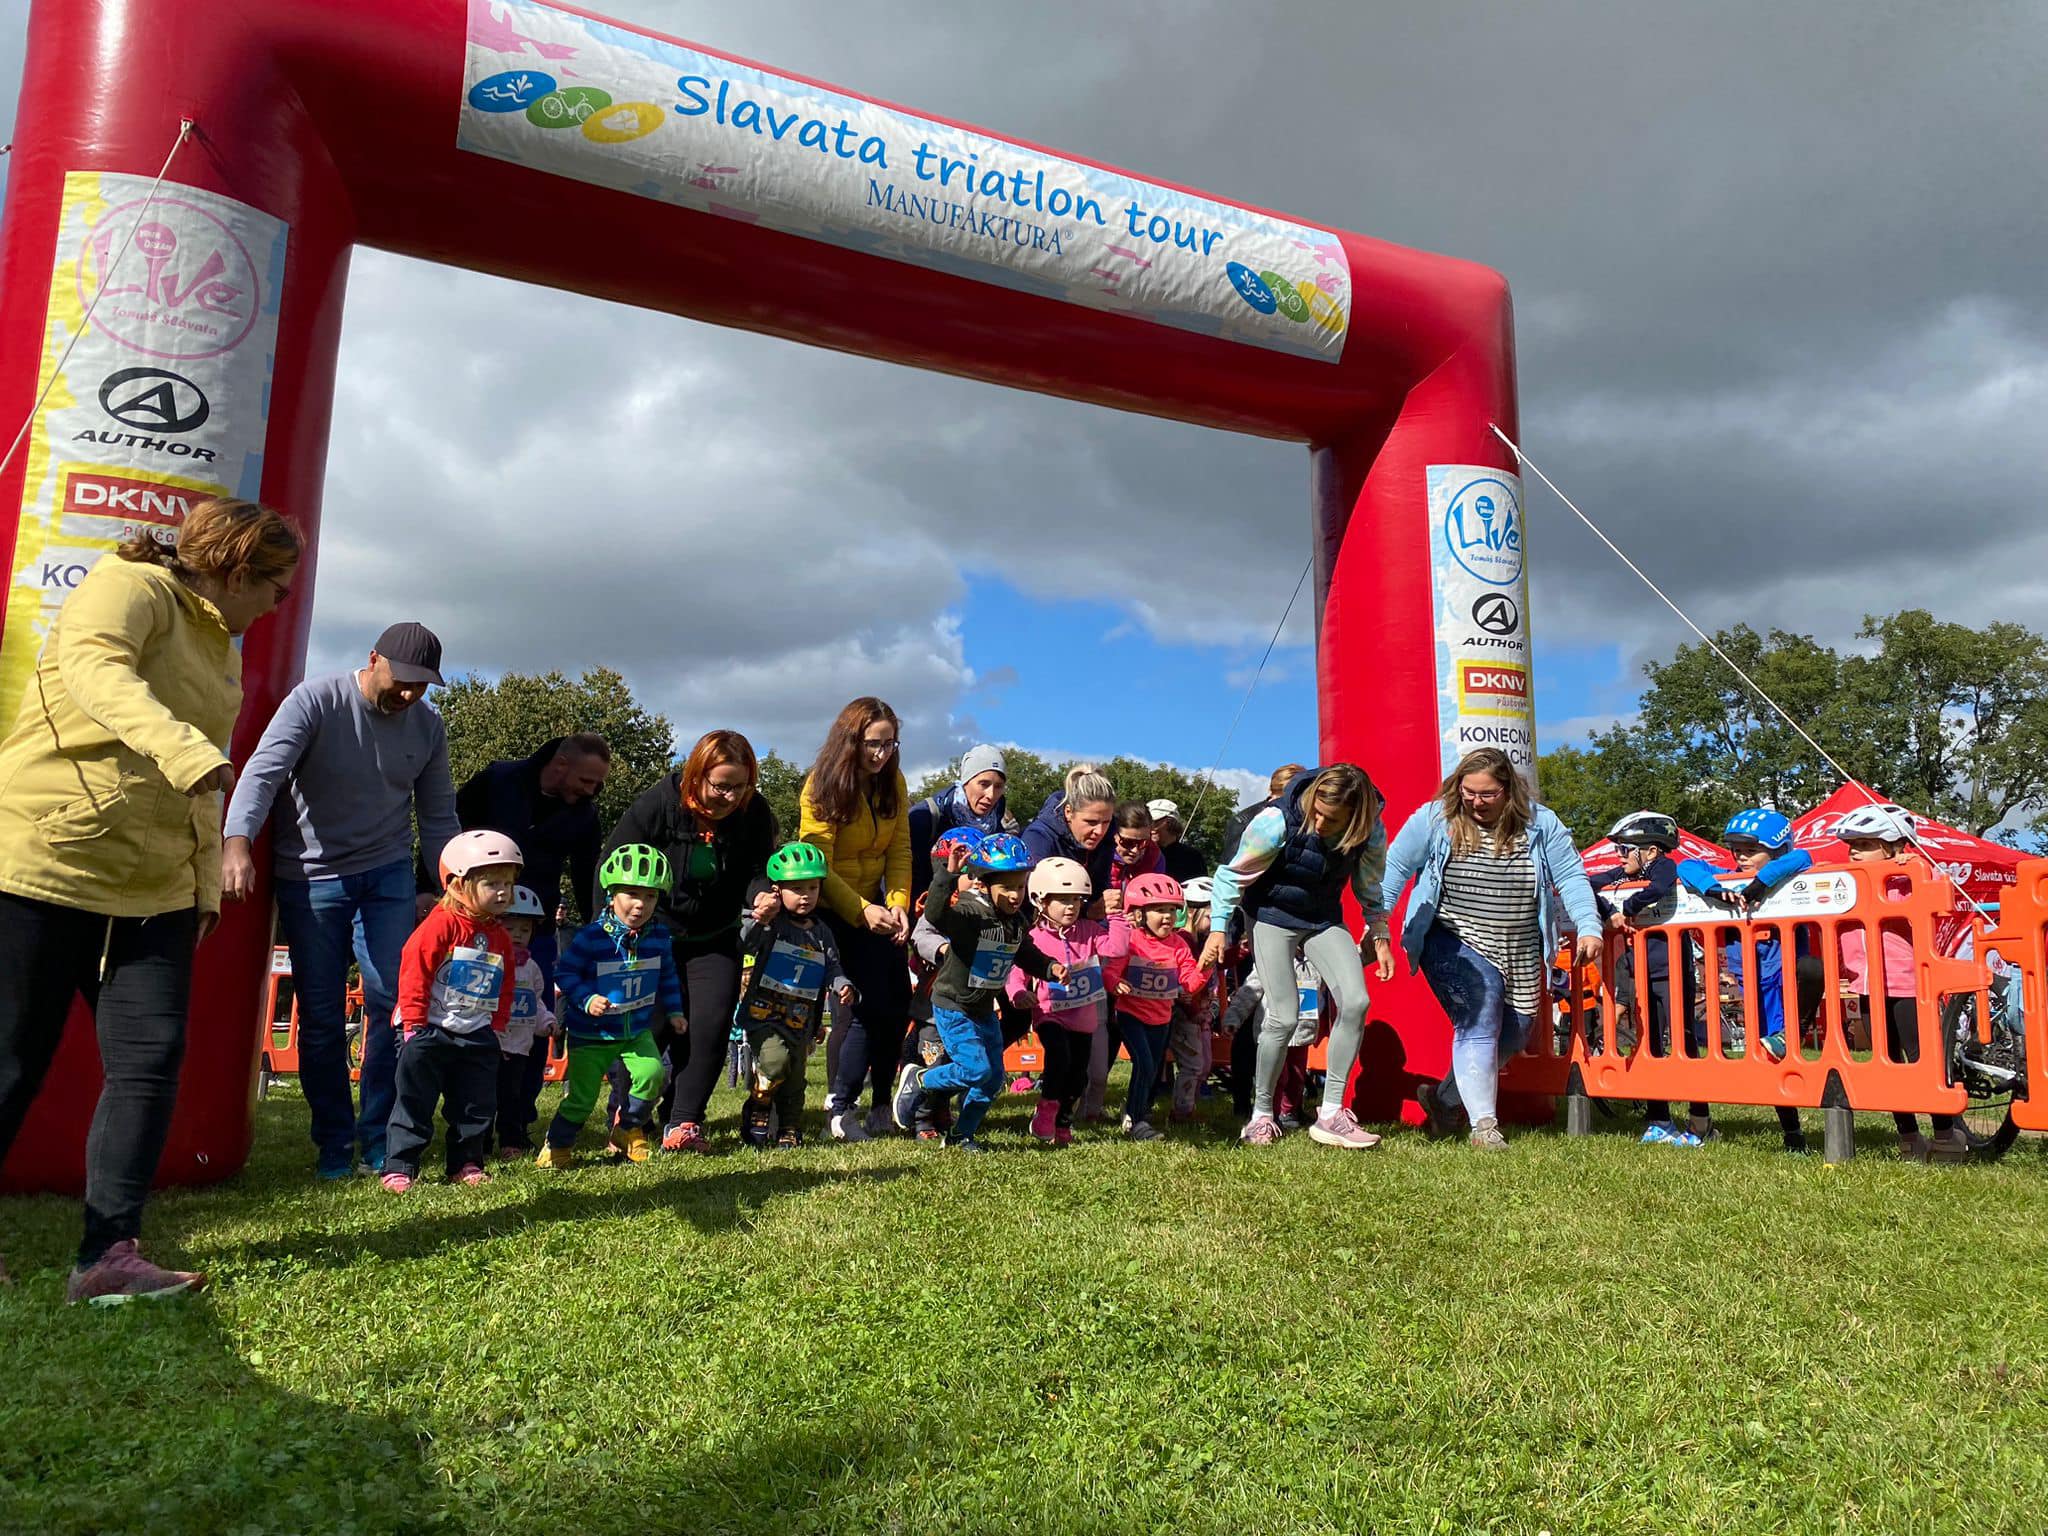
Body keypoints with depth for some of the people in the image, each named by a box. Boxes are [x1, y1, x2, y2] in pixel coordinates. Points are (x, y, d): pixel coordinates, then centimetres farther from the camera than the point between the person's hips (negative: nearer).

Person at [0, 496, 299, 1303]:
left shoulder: (220, 649, 18)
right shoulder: (132, 587, -7)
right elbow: (93, 667, -30)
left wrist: (207, 883, 15)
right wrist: (185, 751, -44)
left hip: (151, 888, 8)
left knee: (152, 1059, -2)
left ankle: (109, 1256, 1)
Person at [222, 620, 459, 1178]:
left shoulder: (428, 725, 2)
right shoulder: (315, 701, -11)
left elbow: (438, 815, 10)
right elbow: (263, 771, -23)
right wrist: (238, 841, -39)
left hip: (389, 876, 3)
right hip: (310, 877, -3)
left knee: (394, 1004, -4)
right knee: (321, 1017, 2)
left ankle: (380, 1138, 10)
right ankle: (333, 1143, 17)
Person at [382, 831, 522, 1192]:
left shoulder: (500, 938, 7)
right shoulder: (441, 925, -13)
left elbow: (504, 989, 16)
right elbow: (414, 972, -16)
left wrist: (496, 1028, 9)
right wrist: (415, 1024, -16)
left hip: (477, 1036, 6)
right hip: (428, 1033, -6)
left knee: (478, 1106, 9)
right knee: (413, 1104, -1)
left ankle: (466, 1164, 21)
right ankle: (398, 1168, 6)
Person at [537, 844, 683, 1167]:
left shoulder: (659, 937, -2)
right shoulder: (590, 937, -17)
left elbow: (668, 976, 13)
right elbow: (565, 973, -12)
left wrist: (673, 1010, 13)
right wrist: (587, 1000, -23)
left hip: (638, 1031, 3)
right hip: (591, 1033, -3)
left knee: (651, 1073, -16)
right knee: (582, 1093, 0)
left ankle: (630, 1131, 8)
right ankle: (558, 1145, 24)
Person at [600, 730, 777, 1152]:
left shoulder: (754, 812, -14)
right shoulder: (657, 804, -22)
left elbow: (756, 872, -7)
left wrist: (761, 896, -32)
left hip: (714, 941, 3)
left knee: (711, 1026, -9)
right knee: (649, 1026, -5)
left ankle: (683, 1123, -2)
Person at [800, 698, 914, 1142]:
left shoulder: (893, 784, 0)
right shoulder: (821, 788, -17)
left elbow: (899, 850, -3)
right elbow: (818, 868, -21)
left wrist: (897, 903, -18)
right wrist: (862, 912, -31)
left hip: (873, 905, 6)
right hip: (830, 908, -6)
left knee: (898, 1001, 2)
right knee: (871, 1003, -14)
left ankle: (882, 1105, 18)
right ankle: (840, 1110, 0)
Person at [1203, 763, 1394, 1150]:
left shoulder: (1371, 832, -17)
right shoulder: (1277, 821, -28)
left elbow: (1370, 886, 4)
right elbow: (1234, 874, -14)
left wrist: (1379, 933, 3)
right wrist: (1219, 928, -15)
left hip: (1325, 920, 3)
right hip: (1273, 916, -3)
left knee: (1355, 1002, -16)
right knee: (1283, 1017, -13)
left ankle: (1331, 1114, -6)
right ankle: (1261, 1114, 7)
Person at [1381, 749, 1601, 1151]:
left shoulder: (1540, 823, -1)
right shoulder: (1433, 819, -6)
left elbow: (1570, 876, -1)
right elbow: (1394, 867, -3)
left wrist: (1588, 928, -12)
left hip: (1521, 955, 4)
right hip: (1454, 944, -4)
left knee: (1513, 1035, 12)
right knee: (1480, 1020, -19)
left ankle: (1445, 1098, 32)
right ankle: (1483, 1124, -12)